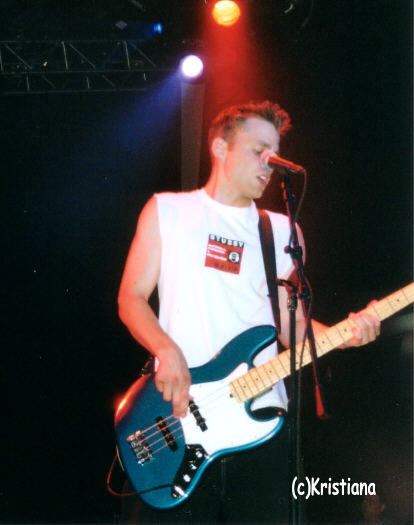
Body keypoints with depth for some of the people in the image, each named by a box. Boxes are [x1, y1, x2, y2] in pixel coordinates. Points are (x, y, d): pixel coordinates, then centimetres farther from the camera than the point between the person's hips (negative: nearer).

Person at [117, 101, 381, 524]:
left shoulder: (283, 232, 16)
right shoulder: (166, 211, 8)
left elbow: (292, 326, 14)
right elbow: (131, 299, 3)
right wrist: (167, 350, -15)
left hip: (260, 423, 3)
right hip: (179, 417, -3)